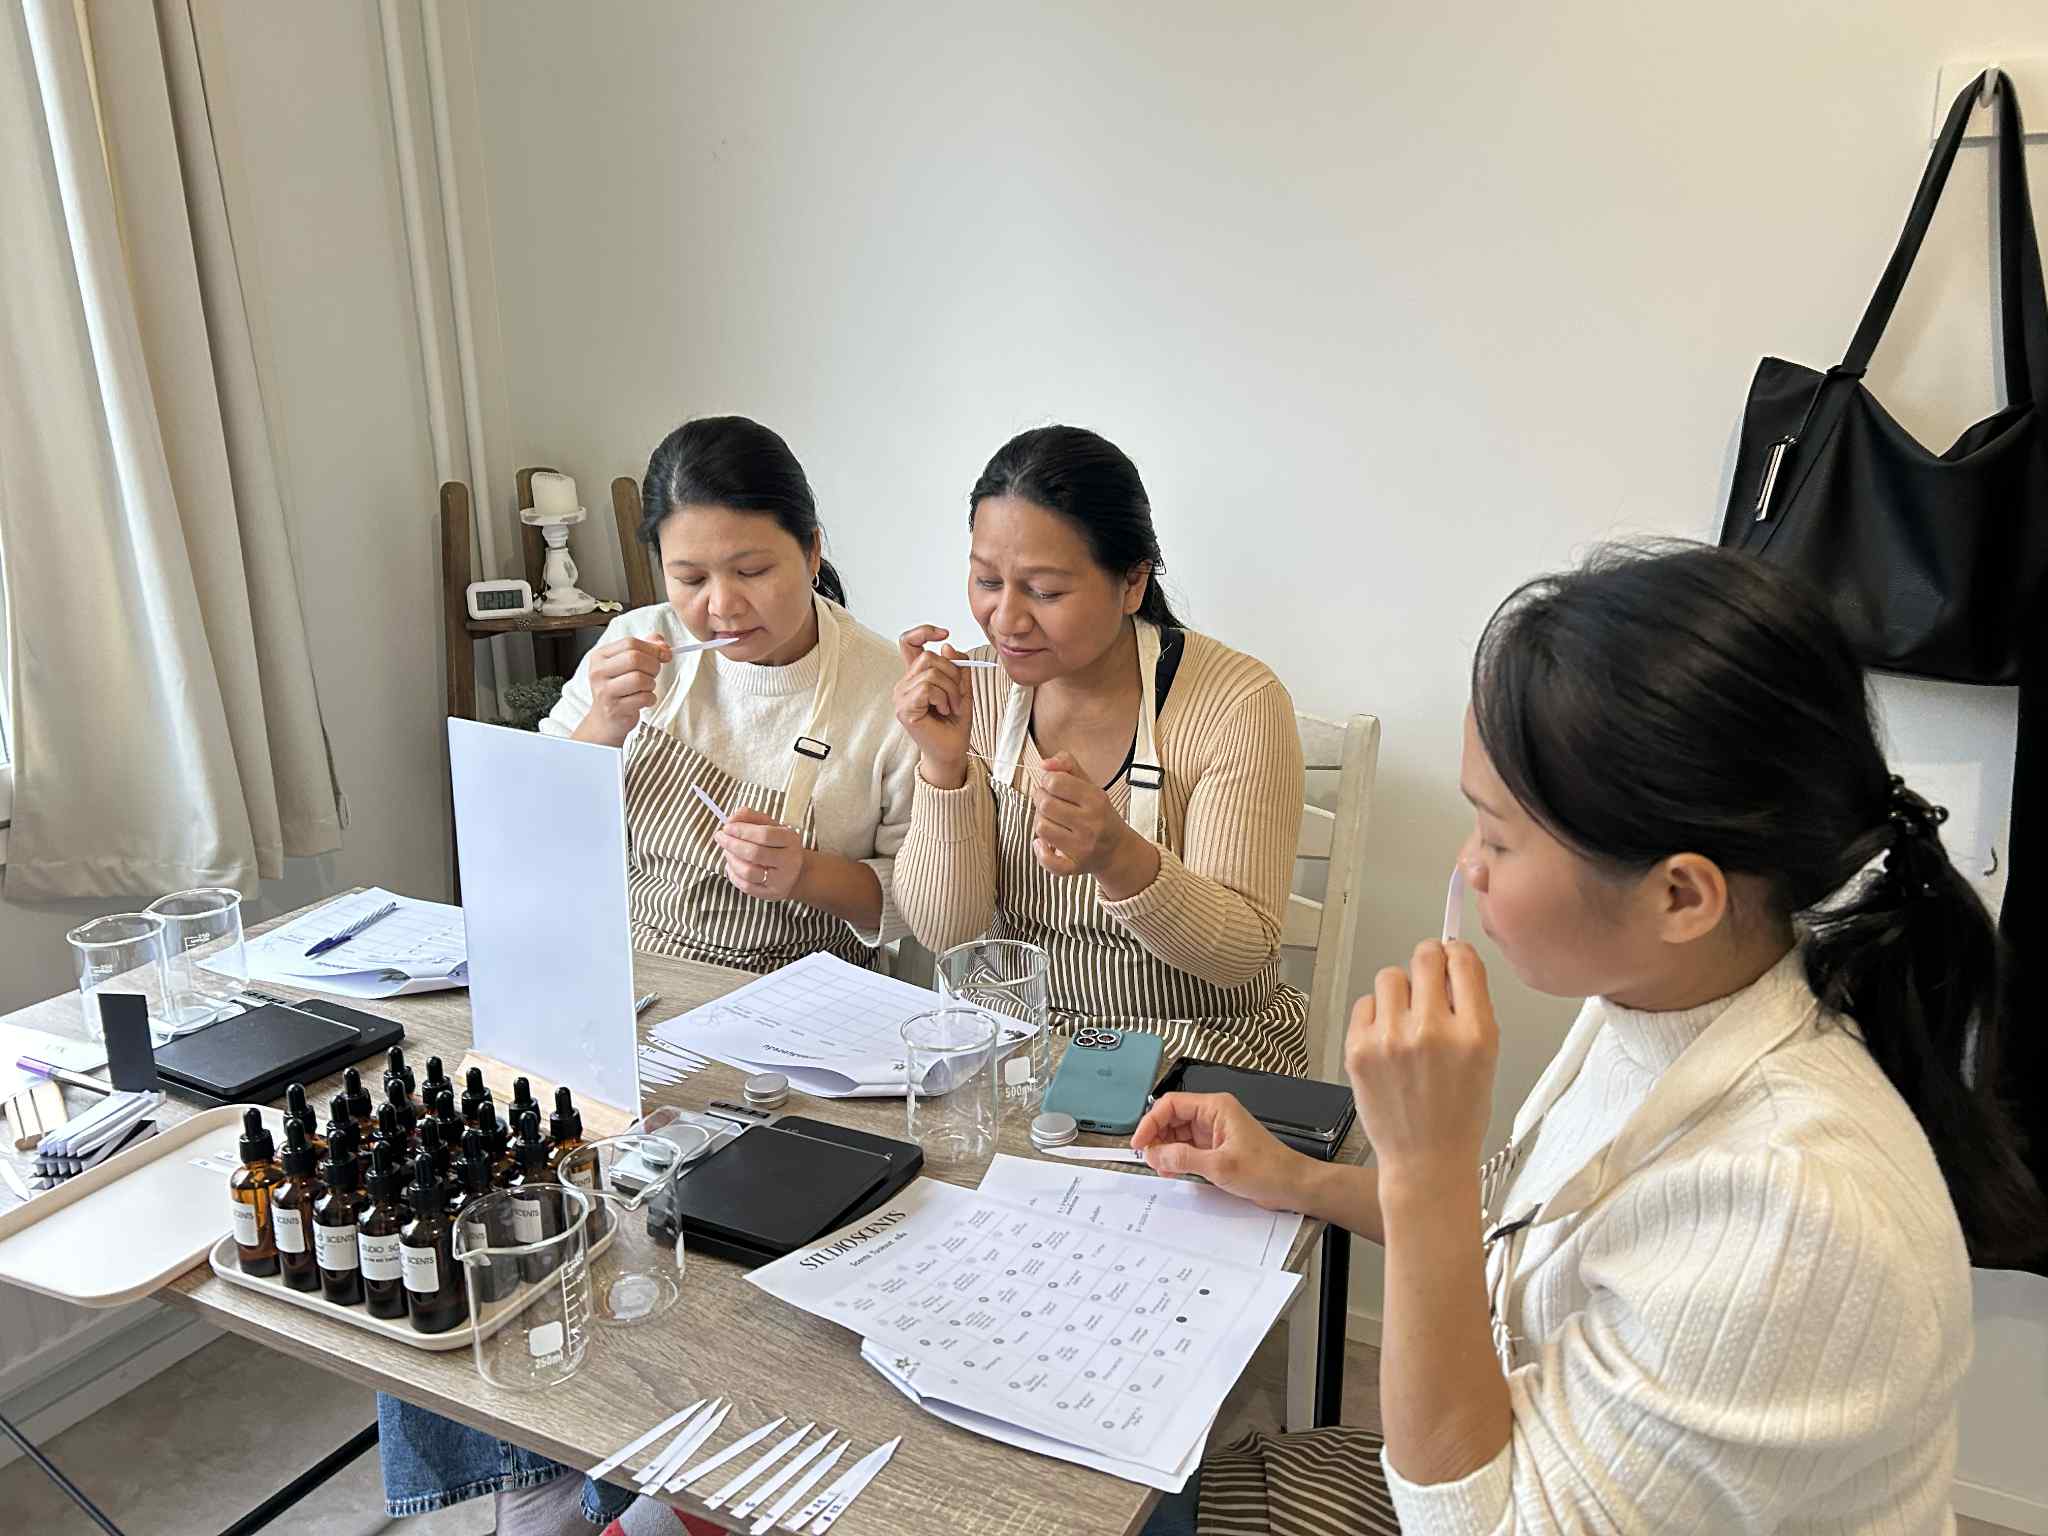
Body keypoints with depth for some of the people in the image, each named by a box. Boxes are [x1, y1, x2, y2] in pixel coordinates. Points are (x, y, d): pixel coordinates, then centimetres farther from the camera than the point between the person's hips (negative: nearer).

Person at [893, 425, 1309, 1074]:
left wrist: (1119, 857, -32)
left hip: (1201, 1058, -2)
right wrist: (944, 764, -21)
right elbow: (946, 933, -6)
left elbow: (1244, 955, -14)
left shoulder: (1239, 704, -15)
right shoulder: (977, 691, -3)